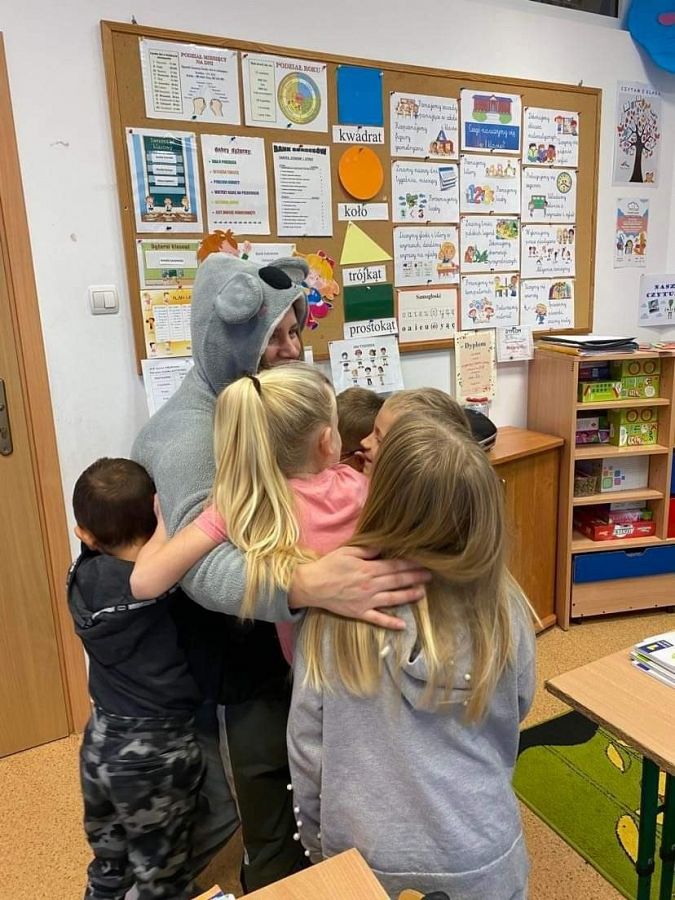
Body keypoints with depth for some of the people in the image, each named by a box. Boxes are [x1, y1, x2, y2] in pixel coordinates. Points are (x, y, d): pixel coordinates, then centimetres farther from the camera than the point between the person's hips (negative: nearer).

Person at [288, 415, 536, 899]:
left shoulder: (332, 616, -23)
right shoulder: (502, 611, -20)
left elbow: (306, 750, -12)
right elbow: (516, 709, 0)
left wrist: (316, 841, 6)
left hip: (362, 855, 0)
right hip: (479, 857, 1)